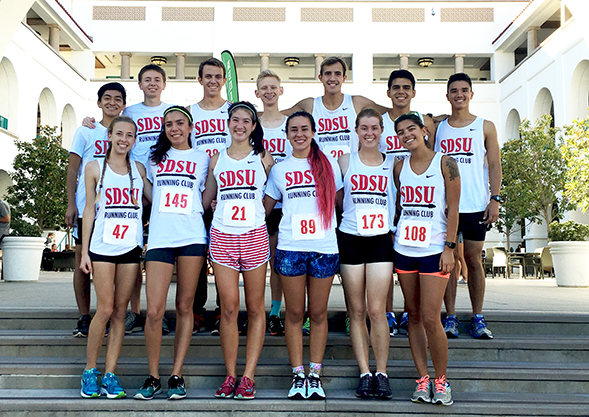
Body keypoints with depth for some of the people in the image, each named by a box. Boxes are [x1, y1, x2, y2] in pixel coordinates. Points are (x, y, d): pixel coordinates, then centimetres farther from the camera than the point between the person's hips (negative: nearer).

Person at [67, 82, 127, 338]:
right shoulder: (86, 131, 8)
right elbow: (72, 170, 5)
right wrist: (71, 205, -5)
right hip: (86, 208, -1)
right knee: (83, 261, 0)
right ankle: (83, 318, 9)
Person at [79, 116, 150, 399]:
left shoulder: (138, 169, 12)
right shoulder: (95, 168, 5)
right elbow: (89, 210, 4)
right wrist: (84, 251, 1)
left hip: (131, 247, 2)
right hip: (102, 246, -2)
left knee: (120, 311, 2)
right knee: (105, 309, -8)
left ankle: (110, 374, 10)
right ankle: (90, 371, 10)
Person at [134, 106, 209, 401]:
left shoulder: (202, 159, 14)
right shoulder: (155, 157, 17)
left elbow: (206, 199, 16)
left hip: (192, 237, 0)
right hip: (159, 237, 1)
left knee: (184, 307, 2)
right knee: (154, 311, -7)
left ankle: (176, 376, 12)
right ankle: (153, 377, 8)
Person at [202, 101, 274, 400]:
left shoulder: (263, 159, 10)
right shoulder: (217, 159, 14)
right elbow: (205, 199, 21)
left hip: (254, 237, -1)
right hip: (223, 237, 1)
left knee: (255, 308, 1)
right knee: (229, 308, -3)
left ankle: (248, 376, 9)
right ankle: (230, 375, 9)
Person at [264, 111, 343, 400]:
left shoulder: (329, 165, 10)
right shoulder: (279, 169, 11)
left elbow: (341, 201, 15)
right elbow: (264, 208, 15)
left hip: (324, 247, 0)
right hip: (290, 247, 0)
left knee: (318, 313, 5)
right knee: (294, 313, 4)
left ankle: (315, 374, 16)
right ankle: (298, 375, 14)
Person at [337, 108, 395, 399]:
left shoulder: (392, 163, 8)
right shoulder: (345, 161, 7)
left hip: (381, 240, 0)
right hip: (350, 240, 0)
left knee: (376, 310, -5)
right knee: (356, 311, 3)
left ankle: (381, 374, 7)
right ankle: (365, 374, 11)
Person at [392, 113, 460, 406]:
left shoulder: (445, 163, -2)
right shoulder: (399, 167, 10)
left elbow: (453, 209, -4)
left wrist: (449, 247, -10)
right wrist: (390, 242, 9)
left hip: (434, 250, -4)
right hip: (404, 248, 4)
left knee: (431, 319, -8)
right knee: (413, 316, 7)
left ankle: (441, 379, 11)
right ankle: (423, 379, 17)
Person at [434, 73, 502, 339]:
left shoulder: (485, 127, 8)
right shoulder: (438, 128, 11)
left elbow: (494, 165, 5)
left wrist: (495, 199, -5)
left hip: (475, 205, -1)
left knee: (474, 260, 3)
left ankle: (478, 318, 12)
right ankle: (450, 317, 9)